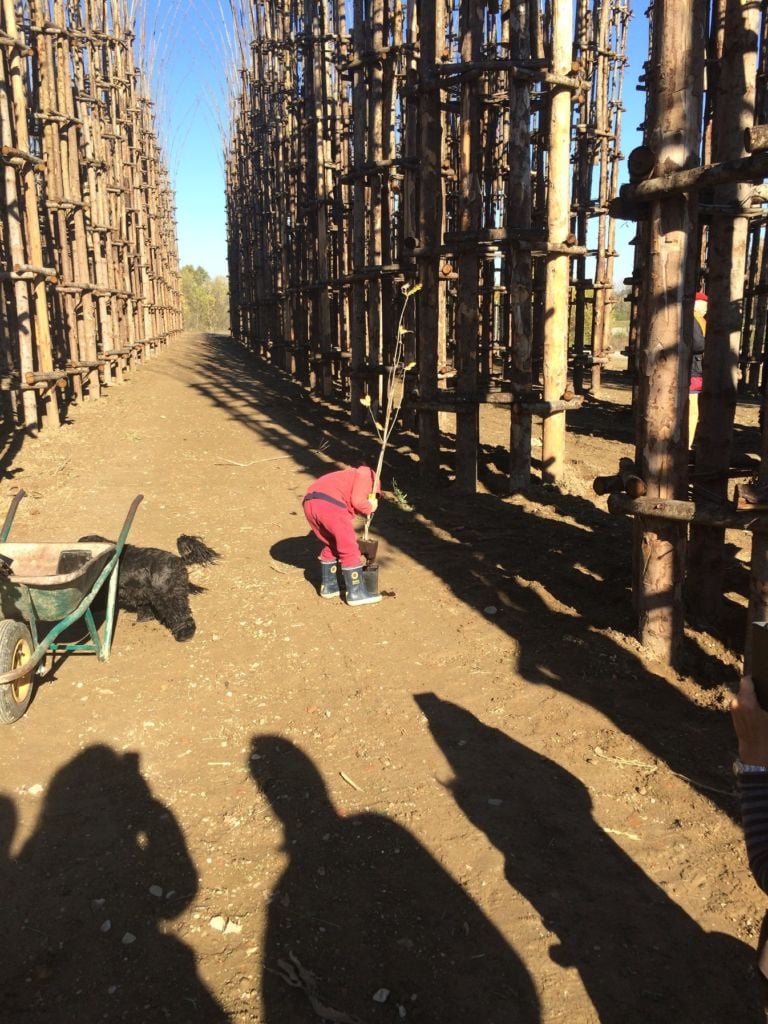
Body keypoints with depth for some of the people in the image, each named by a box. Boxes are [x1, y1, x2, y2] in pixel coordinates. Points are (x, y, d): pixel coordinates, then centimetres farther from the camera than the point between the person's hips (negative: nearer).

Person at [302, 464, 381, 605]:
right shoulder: (367, 474, 15)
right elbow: (357, 500, -3)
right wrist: (370, 507, 17)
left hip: (309, 503, 9)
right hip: (329, 503, -9)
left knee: (331, 545, 26)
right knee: (350, 549, 4)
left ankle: (328, 586, 31)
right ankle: (356, 593, 9)